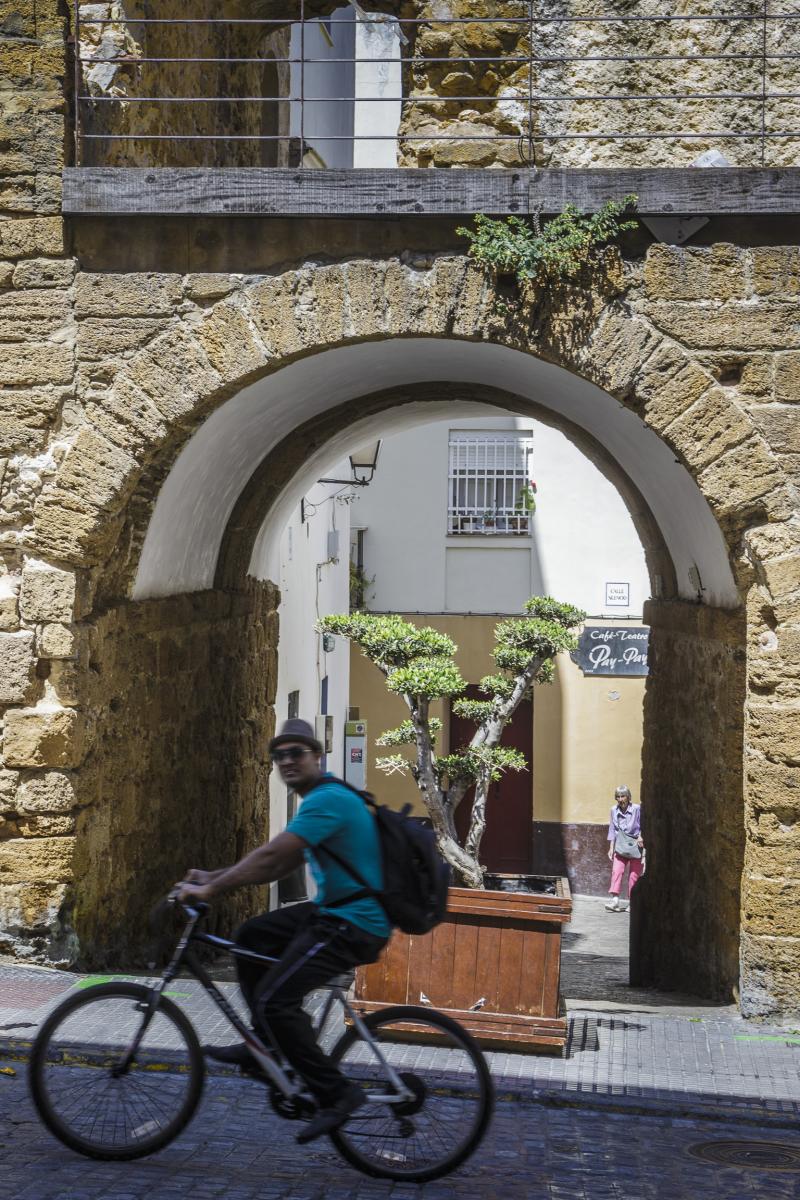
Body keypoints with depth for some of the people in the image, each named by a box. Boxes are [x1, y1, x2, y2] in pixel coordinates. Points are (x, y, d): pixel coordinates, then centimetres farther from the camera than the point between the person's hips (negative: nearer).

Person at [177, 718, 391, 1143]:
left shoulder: (327, 800, -17)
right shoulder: (322, 799, 16)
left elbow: (271, 857, -24)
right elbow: (280, 865, 18)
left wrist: (211, 889, -18)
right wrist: (213, 877, 12)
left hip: (352, 926, -11)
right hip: (334, 912, 11)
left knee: (274, 999, -16)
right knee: (251, 937, 17)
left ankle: (335, 1094, -9)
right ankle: (264, 1045, 22)